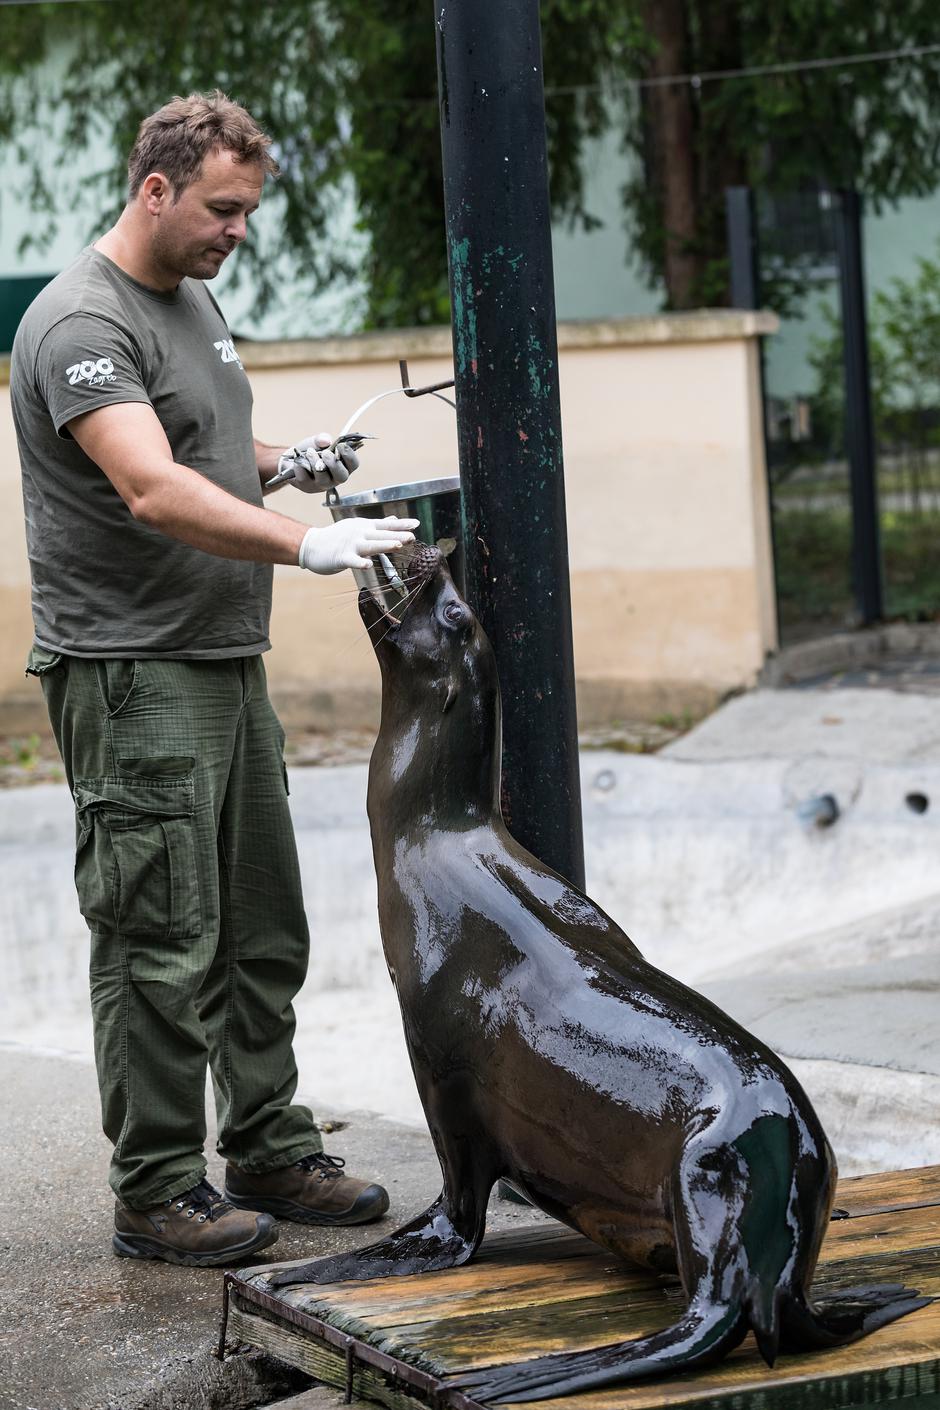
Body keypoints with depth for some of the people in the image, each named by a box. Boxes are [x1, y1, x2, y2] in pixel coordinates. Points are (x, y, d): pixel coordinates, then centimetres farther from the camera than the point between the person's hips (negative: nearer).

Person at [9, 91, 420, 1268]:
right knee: (161, 945, -5)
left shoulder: (195, 299, 15)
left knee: (263, 936, 14)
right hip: (131, 675, -9)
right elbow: (153, 491, -29)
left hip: (226, 666, 10)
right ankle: (156, 1195, 4)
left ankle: (268, 1154, 25)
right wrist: (307, 545, -36)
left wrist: (281, 461, 9)